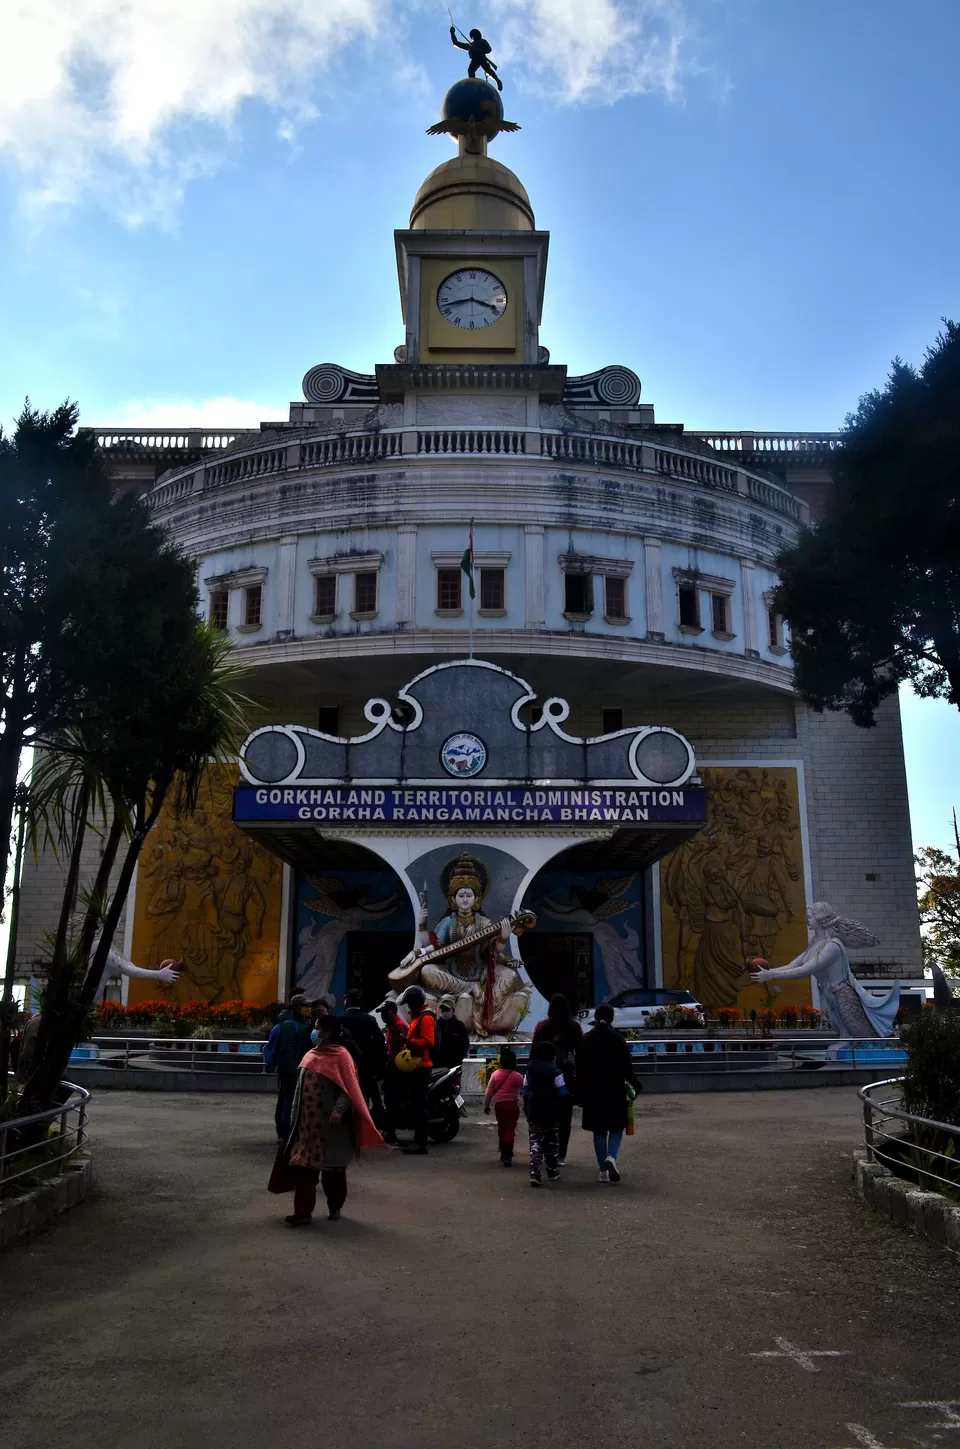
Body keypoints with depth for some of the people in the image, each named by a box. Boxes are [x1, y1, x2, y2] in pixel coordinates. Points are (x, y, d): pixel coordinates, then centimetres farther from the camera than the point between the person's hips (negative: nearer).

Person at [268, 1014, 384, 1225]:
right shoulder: (311, 1054, 10)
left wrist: (339, 1110, -29)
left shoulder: (341, 1055, -10)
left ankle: (335, 1207, 24)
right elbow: (301, 1086, 16)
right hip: (307, 1121, 6)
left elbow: (349, 1089, -16)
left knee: (332, 1167, 7)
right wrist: (296, 1114, 14)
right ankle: (303, 1211, 3)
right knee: (304, 1166, 1)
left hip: (329, 1122, -6)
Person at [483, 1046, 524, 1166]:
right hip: (512, 1104, -2)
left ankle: (504, 1153, 26)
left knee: (501, 1128, 17)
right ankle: (508, 1155, -10)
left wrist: (486, 1106, 10)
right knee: (510, 1129, 0)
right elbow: (522, 1091, 4)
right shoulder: (517, 1076, -8)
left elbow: (489, 1092, 0)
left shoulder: (495, 1074, -3)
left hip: (499, 1105, 2)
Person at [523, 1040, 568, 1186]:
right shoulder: (555, 1072, -10)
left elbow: (525, 1091, 9)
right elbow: (562, 1092, -11)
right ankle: (552, 1172, 24)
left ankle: (534, 1173, -15)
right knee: (551, 1141, 14)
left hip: (533, 1111, 3)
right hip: (551, 1112, -3)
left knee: (535, 1141, 2)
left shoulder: (530, 1071, 5)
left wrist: (526, 1110, 16)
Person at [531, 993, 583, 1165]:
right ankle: (561, 1155, 3)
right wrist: (579, 1073, 12)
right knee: (565, 1115, 5)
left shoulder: (542, 1026, -2)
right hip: (568, 1074, 0)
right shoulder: (575, 1026, 0)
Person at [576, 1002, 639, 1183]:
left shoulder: (586, 1040, 0)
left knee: (599, 1130, 10)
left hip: (593, 1092, 1)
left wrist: (580, 1093, 7)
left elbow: (580, 1069, 1)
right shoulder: (618, 1039, -5)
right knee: (616, 1128, 11)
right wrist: (634, 1084, 11)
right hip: (615, 1091, -1)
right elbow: (626, 1067, -4)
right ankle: (611, 1157, -14)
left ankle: (603, 1170, 8)